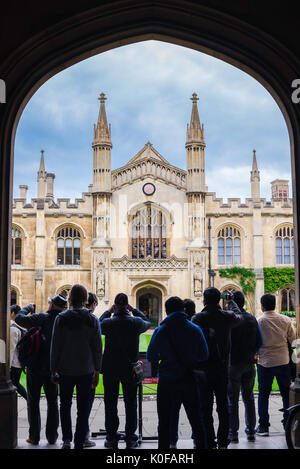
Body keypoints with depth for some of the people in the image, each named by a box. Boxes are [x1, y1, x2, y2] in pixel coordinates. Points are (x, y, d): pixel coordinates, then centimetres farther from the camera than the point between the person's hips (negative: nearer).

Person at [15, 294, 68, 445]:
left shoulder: (41, 318, -14)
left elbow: (19, 318, -15)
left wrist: (28, 308, 2)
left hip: (35, 367, -3)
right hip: (53, 368, 3)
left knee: (33, 402, 8)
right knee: (52, 402, 13)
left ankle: (34, 436, 11)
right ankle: (52, 436, 14)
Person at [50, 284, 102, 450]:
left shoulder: (61, 318, -6)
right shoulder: (93, 320, -4)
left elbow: (55, 347, -4)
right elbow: (98, 348, -2)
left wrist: (53, 369, 5)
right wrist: (97, 371, 6)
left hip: (65, 370, 0)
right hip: (86, 371, 0)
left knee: (65, 405, 17)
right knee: (83, 409, 9)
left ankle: (67, 439, 6)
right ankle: (79, 443, 11)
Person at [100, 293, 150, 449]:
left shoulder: (108, 322, -11)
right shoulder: (136, 322, -9)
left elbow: (98, 326, 13)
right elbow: (147, 323, 15)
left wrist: (108, 311, 17)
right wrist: (134, 310, 19)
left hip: (110, 368, 0)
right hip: (130, 368, 0)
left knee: (110, 403, 9)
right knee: (130, 403, 10)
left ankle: (111, 438, 13)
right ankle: (130, 438, 12)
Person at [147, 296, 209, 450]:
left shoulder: (160, 331, -7)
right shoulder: (195, 329, -2)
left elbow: (151, 357, -3)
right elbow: (204, 355, 2)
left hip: (167, 381, -2)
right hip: (190, 381, 2)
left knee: (165, 423, 8)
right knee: (197, 422, 13)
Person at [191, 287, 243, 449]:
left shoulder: (197, 318, -11)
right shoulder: (227, 317, -3)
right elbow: (239, 316, 20)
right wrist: (231, 300, 36)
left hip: (203, 369, -2)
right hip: (222, 369, 2)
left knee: (206, 407, 5)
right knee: (223, 407, 11)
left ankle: (210, 443, 8)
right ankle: (223, 443, 16)